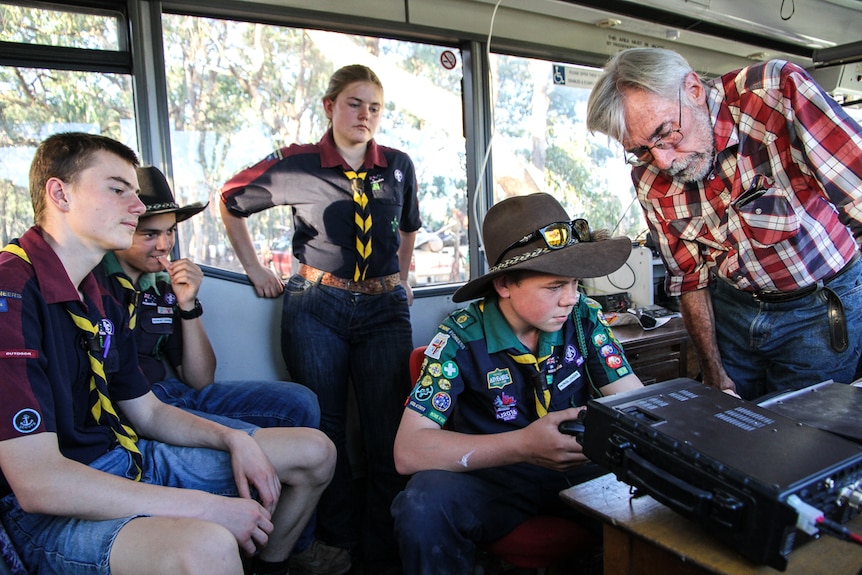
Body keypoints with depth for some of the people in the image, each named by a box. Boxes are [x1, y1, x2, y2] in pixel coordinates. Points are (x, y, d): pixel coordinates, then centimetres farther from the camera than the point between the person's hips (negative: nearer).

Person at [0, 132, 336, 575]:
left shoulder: (100, 300, 11)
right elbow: (37, 482, -25)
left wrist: (234, 439, -1)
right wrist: (208, 507, -24)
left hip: (128, 461, 9)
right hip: (46, 510, -9)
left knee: (314, 452, 9)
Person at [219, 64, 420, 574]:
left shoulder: (399, 167, 8)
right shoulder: (296, 165, -1)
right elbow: (231, 202, 12)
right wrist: (256, 270, 8)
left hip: (386, 309, 2)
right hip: (316, 308, -2)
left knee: (388, 434, 2)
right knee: (326, 431, 5)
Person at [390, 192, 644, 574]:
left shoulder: (583, 317, -6)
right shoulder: (462, 337, -17)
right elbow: (408, 450, -24)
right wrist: (521, 445, -35)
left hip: (579, 469, 3)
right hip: (494, 477, -2)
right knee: (425, 505, -32)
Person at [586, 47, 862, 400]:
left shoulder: (780, 92, -24)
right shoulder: (649, 177, -10)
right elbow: (691, 278, -2)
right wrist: (714, 375, -3)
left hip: (822, 307, -3)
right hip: (733, 304, 3)